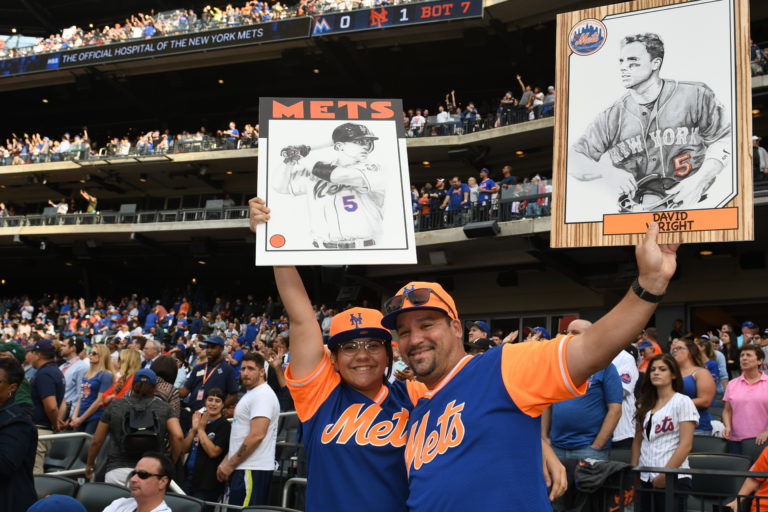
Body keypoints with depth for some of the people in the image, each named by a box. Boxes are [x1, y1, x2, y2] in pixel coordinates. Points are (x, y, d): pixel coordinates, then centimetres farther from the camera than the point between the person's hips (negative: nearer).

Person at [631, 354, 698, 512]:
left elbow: (686, 445, -11)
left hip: (673, 479, -6)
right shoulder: (646, 404, 14)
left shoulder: (682, 402, -4)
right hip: (645, 478, 6)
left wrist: (665, 474, -15)